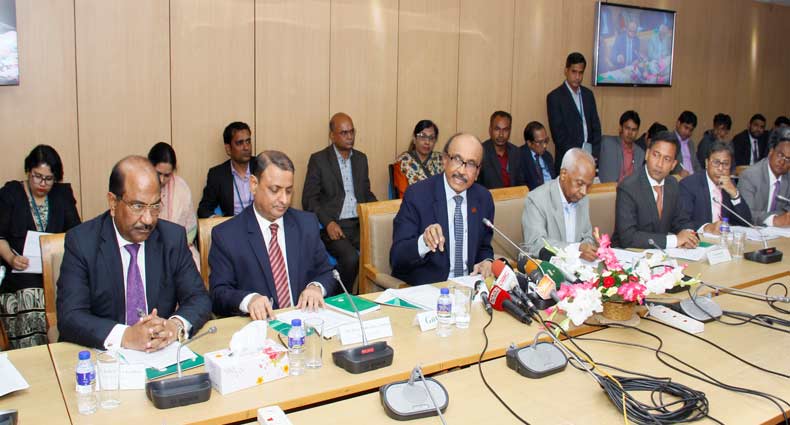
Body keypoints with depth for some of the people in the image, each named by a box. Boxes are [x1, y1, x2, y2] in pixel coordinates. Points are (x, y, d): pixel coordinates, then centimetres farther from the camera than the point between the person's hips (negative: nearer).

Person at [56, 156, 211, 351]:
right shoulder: (81, 241, -5)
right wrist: (125, 336, -27)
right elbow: (69, 317, -12)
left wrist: (175, 326, -20)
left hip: (163, 354, 0)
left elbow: (199, 298, 1)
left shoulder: (173, 237, 1)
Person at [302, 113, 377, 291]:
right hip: (332, 226, -4)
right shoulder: (318, 160, 2)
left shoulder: (361, 158, 17)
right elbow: (309, 200, -1)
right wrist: (328, 223, -17)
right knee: (351, 258, -31)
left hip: (359, 224, 4)